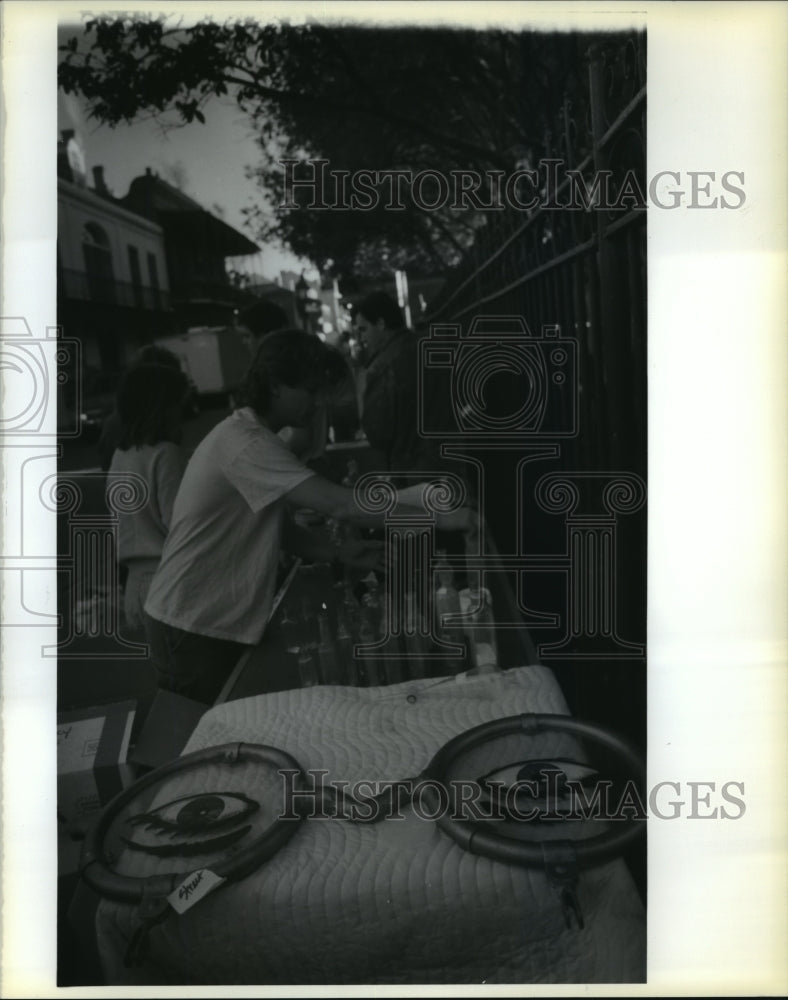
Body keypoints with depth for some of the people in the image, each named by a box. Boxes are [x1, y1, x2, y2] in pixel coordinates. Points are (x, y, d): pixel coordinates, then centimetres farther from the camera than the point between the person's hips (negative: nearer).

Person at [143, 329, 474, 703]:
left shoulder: (253, 436, 10)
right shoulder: (243, 442, -24)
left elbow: (273, 524, 12)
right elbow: (336, 504, -30)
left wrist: (338, 553, -3)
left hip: (222, 619, 9)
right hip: (193, 625, -9)